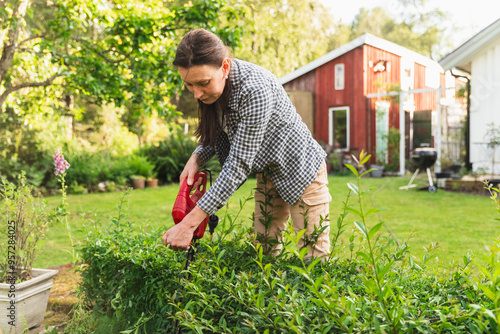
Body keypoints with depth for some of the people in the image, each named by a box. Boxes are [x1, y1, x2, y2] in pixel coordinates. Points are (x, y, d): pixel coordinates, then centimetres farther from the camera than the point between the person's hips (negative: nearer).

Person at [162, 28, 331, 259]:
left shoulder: (256, 90, -34)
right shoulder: (214, 83, -10)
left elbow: (238, 165, -34)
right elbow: (217, 134, 7)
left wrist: (190, 223, -36)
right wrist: (196, 158, -16)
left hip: (300, 168, -7)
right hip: (267, 171, 7)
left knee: (314, 259, -1)